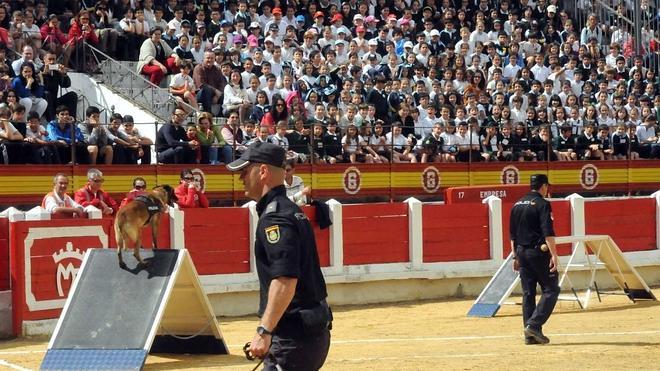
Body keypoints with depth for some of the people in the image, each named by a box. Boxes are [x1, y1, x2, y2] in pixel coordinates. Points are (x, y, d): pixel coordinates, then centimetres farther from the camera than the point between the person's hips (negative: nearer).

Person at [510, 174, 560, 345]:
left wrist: (515, 256, 21)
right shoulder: (542, 204, -8)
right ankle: (534, 325, -14)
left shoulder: (517, 205, 13)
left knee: (528, 293, 9)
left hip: (521, 252, 7)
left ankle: (530, 334, 8)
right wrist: (554, 255, -19)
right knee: (551, 289, 0)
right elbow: (548, 232, -17)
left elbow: (512, 234, 16)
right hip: (539, 252, -7)